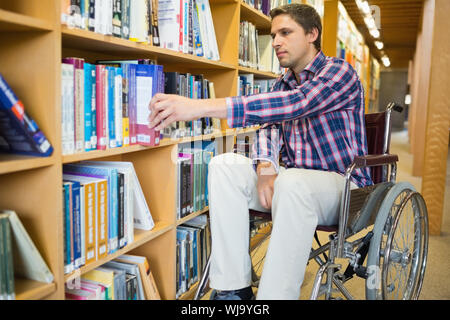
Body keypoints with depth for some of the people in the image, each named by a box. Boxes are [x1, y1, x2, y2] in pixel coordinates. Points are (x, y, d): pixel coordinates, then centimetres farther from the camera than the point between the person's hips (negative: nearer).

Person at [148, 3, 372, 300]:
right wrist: (265, 168, -24)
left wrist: (203, 106, -39)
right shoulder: (283, 84, 15)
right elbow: (269, 128, 3)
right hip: (292, 182, 6)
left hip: (343, 185, -6)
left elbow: (295, 103, -29)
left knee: (293, 183, -38)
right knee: (224, 165, -16)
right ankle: (233, 288, -18)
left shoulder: (339, 71, -9)